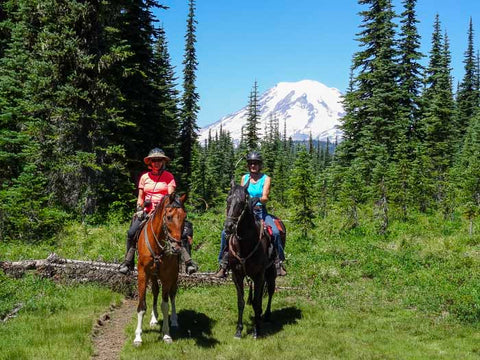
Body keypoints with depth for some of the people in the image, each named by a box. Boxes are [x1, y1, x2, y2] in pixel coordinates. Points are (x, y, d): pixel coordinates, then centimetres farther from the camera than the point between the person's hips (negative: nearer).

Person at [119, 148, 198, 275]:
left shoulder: (169, 176, 5)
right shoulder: (144, 177, 14)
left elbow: (171, 195, -3)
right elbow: (140, 197, 16)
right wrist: (139, 210, -1)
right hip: (147, 211, 3)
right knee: (131, 232, -15)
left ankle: (188, 262, -22)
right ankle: (128, 262, -1)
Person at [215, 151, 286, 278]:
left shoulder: (266, 179, 2)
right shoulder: (244, 178, 12)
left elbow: (265, 198, -10)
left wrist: (258, 199, -32)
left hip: (261, 211, -2)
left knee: (275, 232, -27)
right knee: (225, 232, -16)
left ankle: (279, 263, -12)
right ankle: (223, 264, -6)